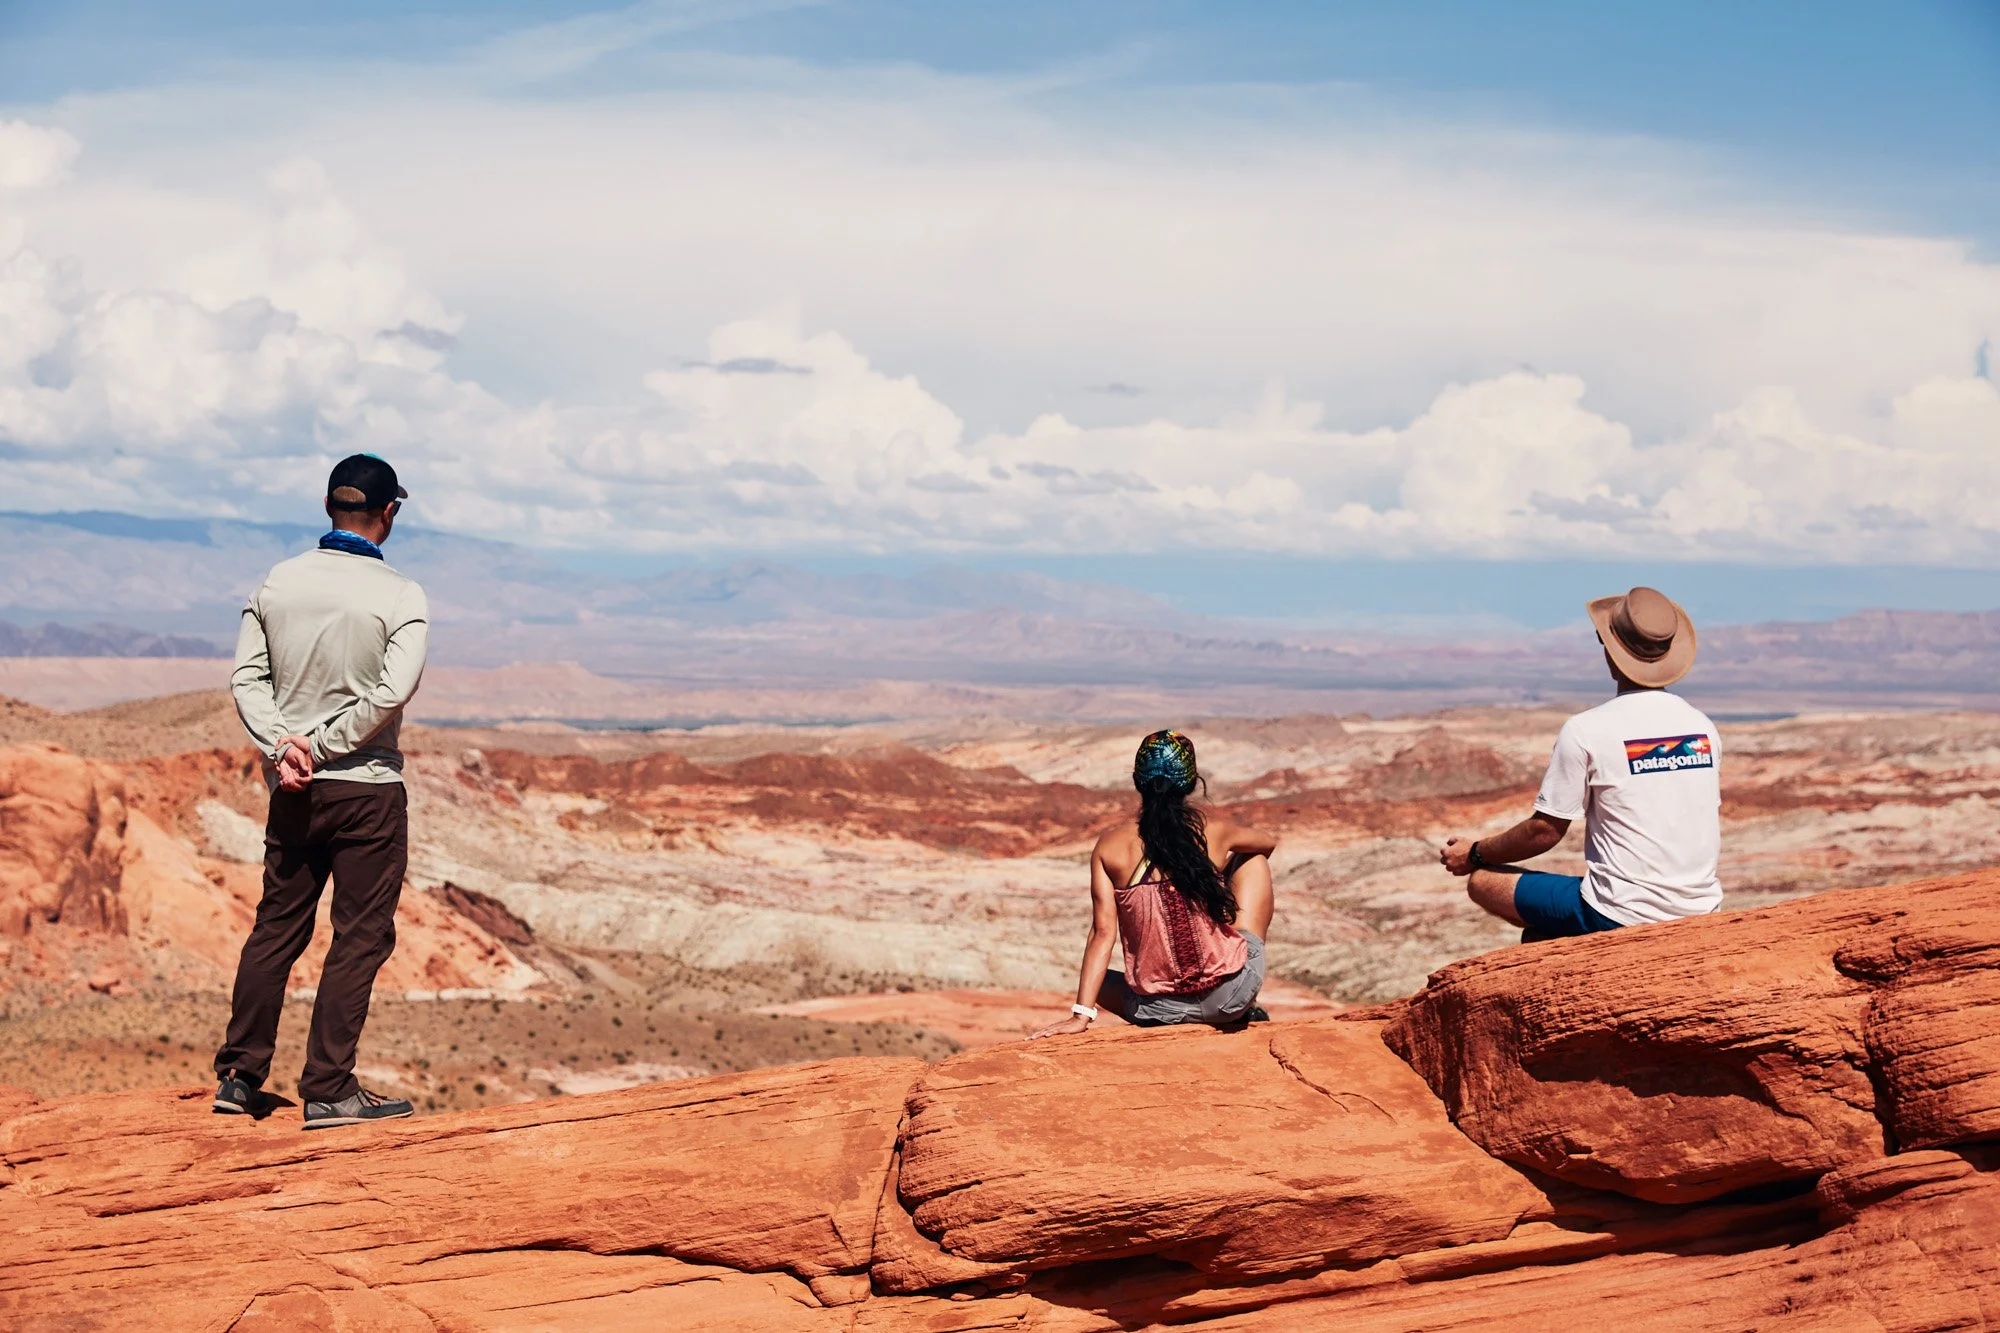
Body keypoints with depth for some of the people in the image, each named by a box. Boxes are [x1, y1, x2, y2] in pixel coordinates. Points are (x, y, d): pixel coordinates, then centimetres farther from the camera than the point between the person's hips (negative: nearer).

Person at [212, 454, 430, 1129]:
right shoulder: (400, 596, -10)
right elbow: (392, 692, -20)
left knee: (276, 927, 15)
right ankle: (329, 1091, 2)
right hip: (368, 789, -5)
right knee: (359, 938, 2)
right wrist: (322, 746, -13)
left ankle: (239, 1075, 19)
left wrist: (282, 746, -9)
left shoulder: (276, 583, 4)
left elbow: (247, 678, -1)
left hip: (293, 790, 5)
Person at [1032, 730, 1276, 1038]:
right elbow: (1269, 844, 20)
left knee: (1096, 978, 37)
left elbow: (1103, 933, -9)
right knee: (1253, 860, 24)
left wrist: (1081, 1015, -8)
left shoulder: (1109, 847, -4)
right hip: (1230, 997, -1)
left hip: (1160, 1010, 1)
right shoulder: (1213, 830, -3)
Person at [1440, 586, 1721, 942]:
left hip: (1621, 919, -7)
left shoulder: (1586, 730, -10)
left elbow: (1545, 831, -5)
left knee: (1482, 880, 8)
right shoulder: (1703, 725, 6)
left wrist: (1475, 853, 12)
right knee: (1538, 937, 27)